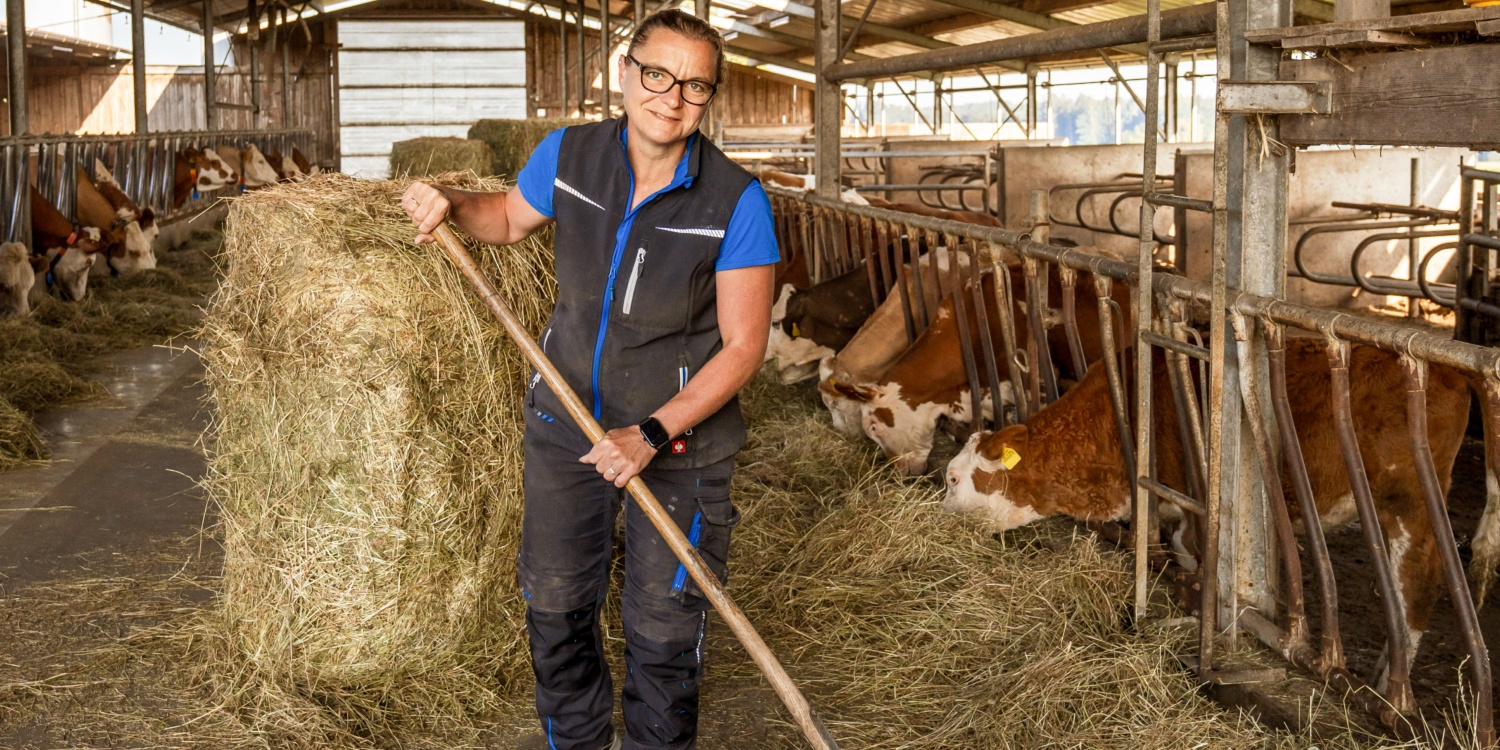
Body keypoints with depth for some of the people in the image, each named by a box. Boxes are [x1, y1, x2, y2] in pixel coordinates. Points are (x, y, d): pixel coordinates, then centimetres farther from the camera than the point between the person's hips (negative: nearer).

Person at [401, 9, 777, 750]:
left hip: (680, 436, -4)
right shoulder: (567, 155, -9)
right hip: (567, 420, 4)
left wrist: (652, 435, -23)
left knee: (662, 629, 8)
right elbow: (509, 218, 13)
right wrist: (450, 205, -8)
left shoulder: (736, 200, -19)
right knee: (555, 606, 19)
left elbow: (743, 346, -17)